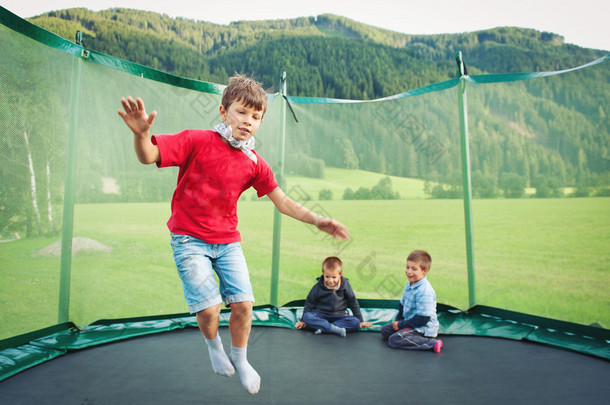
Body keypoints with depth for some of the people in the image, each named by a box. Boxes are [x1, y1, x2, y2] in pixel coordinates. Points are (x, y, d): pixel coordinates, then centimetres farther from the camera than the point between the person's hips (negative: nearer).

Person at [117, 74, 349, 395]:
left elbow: (283, 202, 5)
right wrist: (141, 134, -40)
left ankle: (239, 359, 28)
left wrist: (317, 221, -4)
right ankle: (213, 345, 27)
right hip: (189, 239, -3)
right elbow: (148, 156, -17)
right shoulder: (196, 141, -12)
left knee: (243, 304, -1)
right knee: (209, 308, -10)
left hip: (228, 241, 4)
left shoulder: (255, 164, 0)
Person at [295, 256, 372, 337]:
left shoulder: (345, 285, -5)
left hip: (340, 316, 1)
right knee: (307, 317, -30)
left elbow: (353, 303, 4)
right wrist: (303, 320, 4)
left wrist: (360, 321, 5)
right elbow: (309, 303, 5)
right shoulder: (318, 287, -6)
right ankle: (336, 329, -35)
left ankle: (322, 328, -29)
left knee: (355, 322, -27)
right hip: (321, 315, -1)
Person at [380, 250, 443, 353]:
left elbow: (422, 319, -25)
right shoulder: (409, 284, 4)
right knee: (385, 331, 8)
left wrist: (401, 325, -18)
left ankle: (431, 343, -20)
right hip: (410, 322, 9)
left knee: (393, 340, -24)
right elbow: (403, 304, 17)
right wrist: (398, 321, 6)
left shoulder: (425, 291, -25)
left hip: (423, 328, -9)